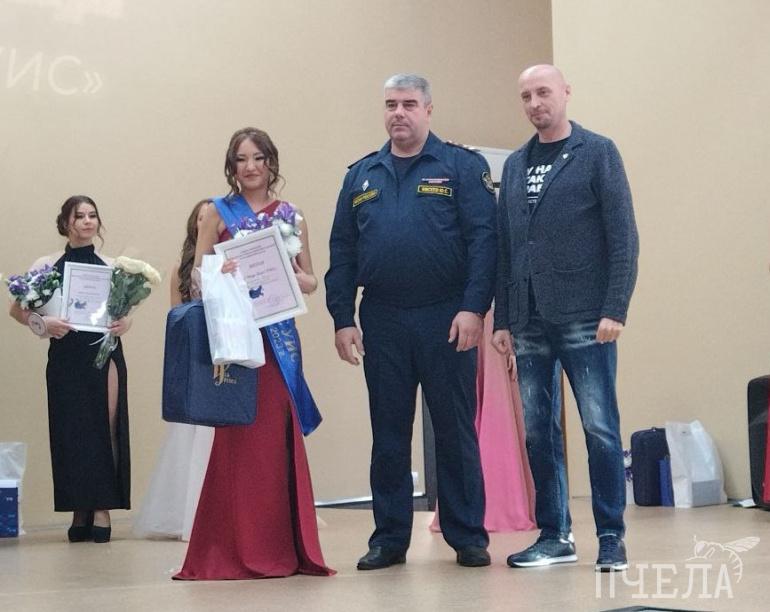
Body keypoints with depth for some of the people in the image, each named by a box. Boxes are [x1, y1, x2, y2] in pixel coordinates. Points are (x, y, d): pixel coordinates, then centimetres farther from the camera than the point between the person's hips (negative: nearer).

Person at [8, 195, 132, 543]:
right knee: (69, 430, 1)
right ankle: (80, 510, 10)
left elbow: (126, 312, 16)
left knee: (105, 430, -3)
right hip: (66, 355, 0)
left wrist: (124, 324, -7)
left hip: (105, 353, 0)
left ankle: (102, 508, 2)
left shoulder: (111, 267, 9)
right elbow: (17, 309, 6)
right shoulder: (47, 266, 6)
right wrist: (43, 323, -12)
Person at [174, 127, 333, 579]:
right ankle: (234, 549, 3)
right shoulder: (218, 213, 9)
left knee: (279, 435, -1)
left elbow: (310, 282, 13)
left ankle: (280, 547, 7)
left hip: (278, 334, 2)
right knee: (237, 435, -6)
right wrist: (223, 273, -15)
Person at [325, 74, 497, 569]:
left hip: (447, 320, -3)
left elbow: (483, 239, -7)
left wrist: (474, 308, -16)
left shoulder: (462, 167, 1)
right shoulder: (362, 175, 12)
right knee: (388, 435, 9)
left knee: (456, 431, 3)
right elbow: (342, 250, 11)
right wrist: (342, 318, 3)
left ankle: (468, 536, 13)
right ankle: (389, 537, 18)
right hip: (381, 323, 3)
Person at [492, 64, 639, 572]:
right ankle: (555, 536, 16)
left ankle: (611, 537, 7)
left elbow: (623, 236, -4)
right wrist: (502, 318, 10)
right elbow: (504, 248, 15)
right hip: (529, 324, 5)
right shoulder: (515, 165, 15)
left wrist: (616, 309, -12)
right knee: (538, 432, 6)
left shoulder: (597, 153, 2)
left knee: (600, 429, -3)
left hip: (584, 320, -4)